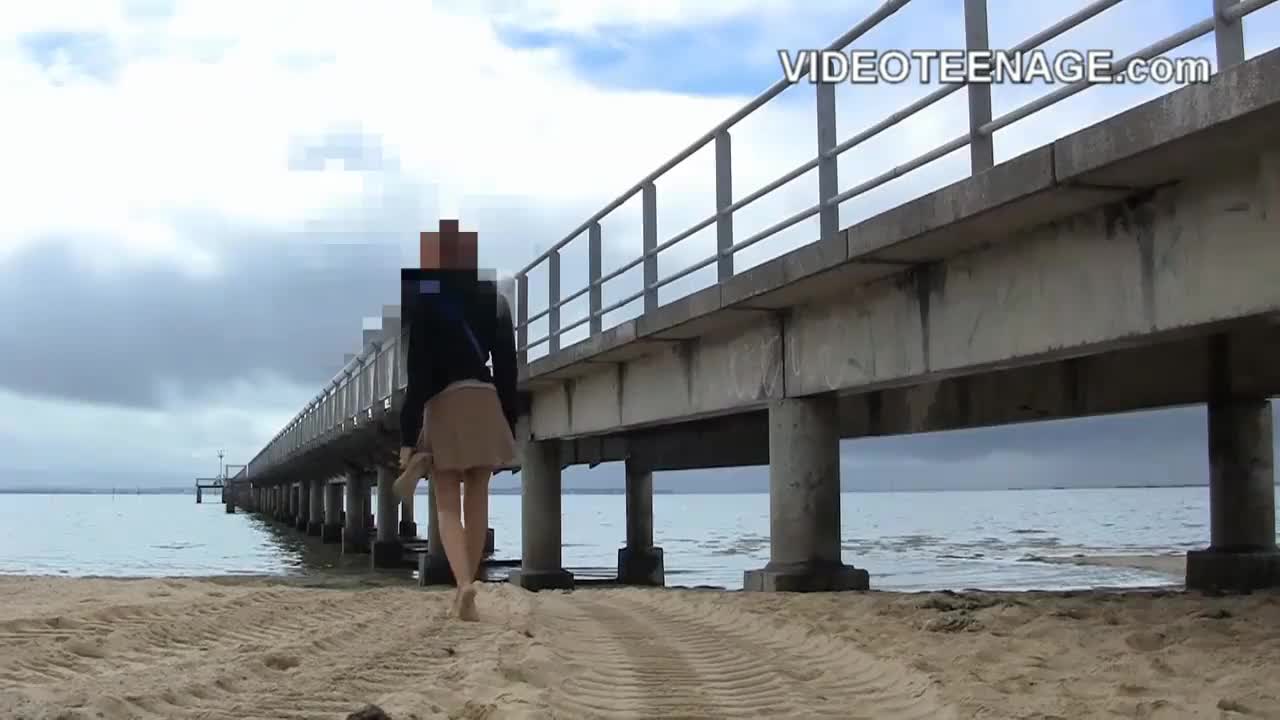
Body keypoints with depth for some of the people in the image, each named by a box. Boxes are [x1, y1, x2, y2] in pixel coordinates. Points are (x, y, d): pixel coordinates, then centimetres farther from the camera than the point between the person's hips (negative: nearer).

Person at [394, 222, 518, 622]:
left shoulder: (426, 301, -6)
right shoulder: (494, 299, 5)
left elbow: (419, 372, -10)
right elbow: (507, 368, 6)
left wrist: (408, 438, -8)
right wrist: (509, 427, 13)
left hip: (443, 406, -3)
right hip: (487, 405, 3)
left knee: (447, 504, 1)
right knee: (476, 499, 11)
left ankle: (464, 583, -21)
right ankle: (465, 589, 15)